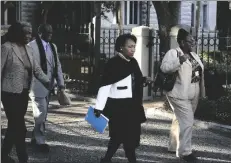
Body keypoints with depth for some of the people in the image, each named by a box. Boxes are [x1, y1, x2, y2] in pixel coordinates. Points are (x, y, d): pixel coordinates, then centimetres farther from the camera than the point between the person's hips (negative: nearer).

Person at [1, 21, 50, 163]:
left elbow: (36, 69, 10)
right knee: (19, 127, -5)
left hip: (24, 92, 7)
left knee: (14, 125, 13)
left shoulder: (29, 49, 12)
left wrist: (47, 82, -3)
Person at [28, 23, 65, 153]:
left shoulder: (53, 46, 11)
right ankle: (40, 141, 10)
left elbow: (57, 65, 12)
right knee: (41, 114, -3)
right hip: (38, 86, -7)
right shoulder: (32, 46, -11)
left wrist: (61, 84, 6)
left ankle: (35, 137, 27)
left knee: (43, 114, 14)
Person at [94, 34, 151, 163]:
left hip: (132, 105, 8)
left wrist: (143, 80, 1)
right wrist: (99, 107, -24)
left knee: (120, 135, 12)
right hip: (118, 106, -8)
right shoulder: (113, 63, -14)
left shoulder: (133, 62, 8)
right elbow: (105, 86, -19)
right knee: (127, 136, -2)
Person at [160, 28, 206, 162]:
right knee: (187, 122, -11)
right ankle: (184, 151, -4)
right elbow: (164, 67, -21)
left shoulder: (193, 55, 15)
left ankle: (174, 146, 25)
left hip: (192, 96, 8)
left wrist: (202, 91, 16)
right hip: (180, 95, -8)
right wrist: (179, 61, -33)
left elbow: (200, 72, 21)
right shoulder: (173, 53, -9)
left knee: (180, 121, 15)